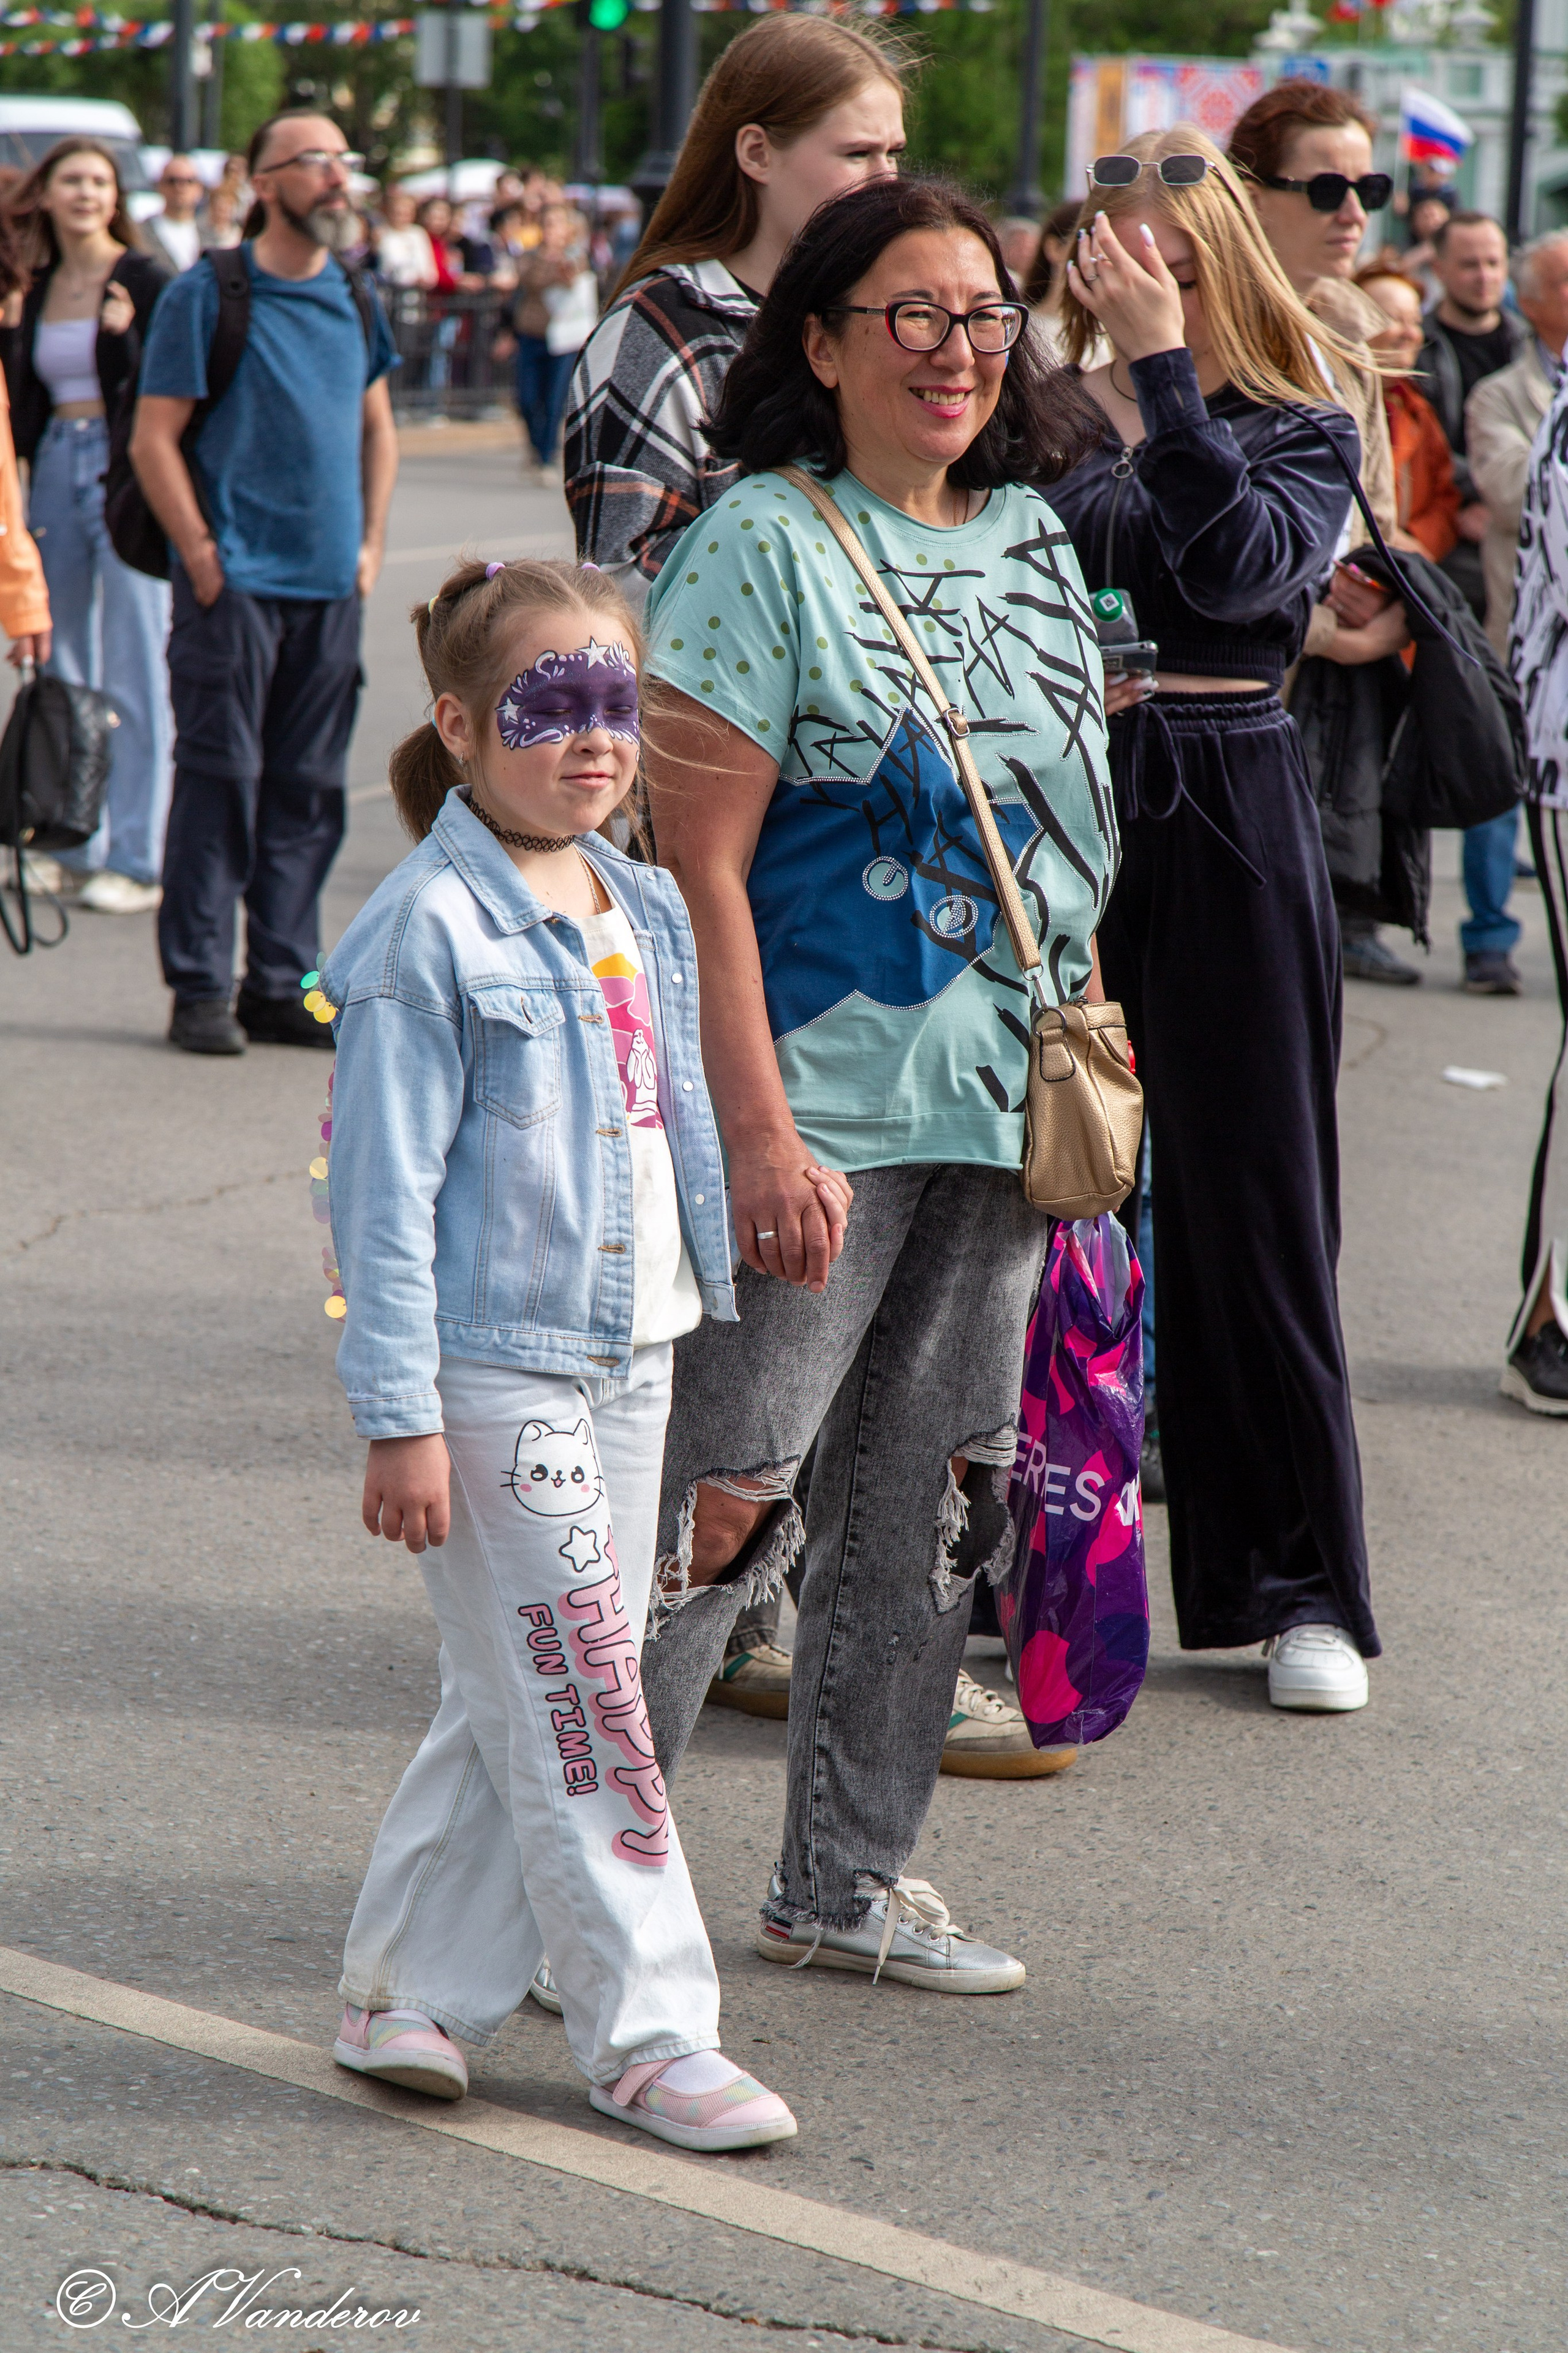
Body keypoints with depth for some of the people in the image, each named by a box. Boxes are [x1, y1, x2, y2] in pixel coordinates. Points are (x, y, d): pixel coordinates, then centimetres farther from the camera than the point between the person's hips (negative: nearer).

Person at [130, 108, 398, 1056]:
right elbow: (154, 437, -7)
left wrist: (371, 543, 13)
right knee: (221, 777, -5)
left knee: (309, 790, 7)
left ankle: (283, 986, 14)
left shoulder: (356, 299, 12)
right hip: (237, 583, -6)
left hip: (331, 586, 6)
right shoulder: (208, 295, -6)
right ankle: (200, 987, 1)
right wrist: (200, 553, -11)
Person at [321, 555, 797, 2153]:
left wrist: (705, 1319, 19)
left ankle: (405, 1997, 22)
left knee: (523, 1701, 11)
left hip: (628, 1360, 8)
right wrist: (399, 1418, -16)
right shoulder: (430, 933, -13)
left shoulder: (644, 914, 11)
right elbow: (385, 1191, -14)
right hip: (493, 1372, -8)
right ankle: (646, 2033, 2)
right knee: (575, 1709, -5)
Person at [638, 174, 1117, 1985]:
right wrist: (758, 1126, -20)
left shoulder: (1032, 538, 11)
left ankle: (847, 1882, 24)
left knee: (925, 1498, 12)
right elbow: (698, 863, -14)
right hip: (820, 1104, -7)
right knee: (718, 1501, -7)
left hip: (1000, 1110, 7)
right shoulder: (763, 549, -10)